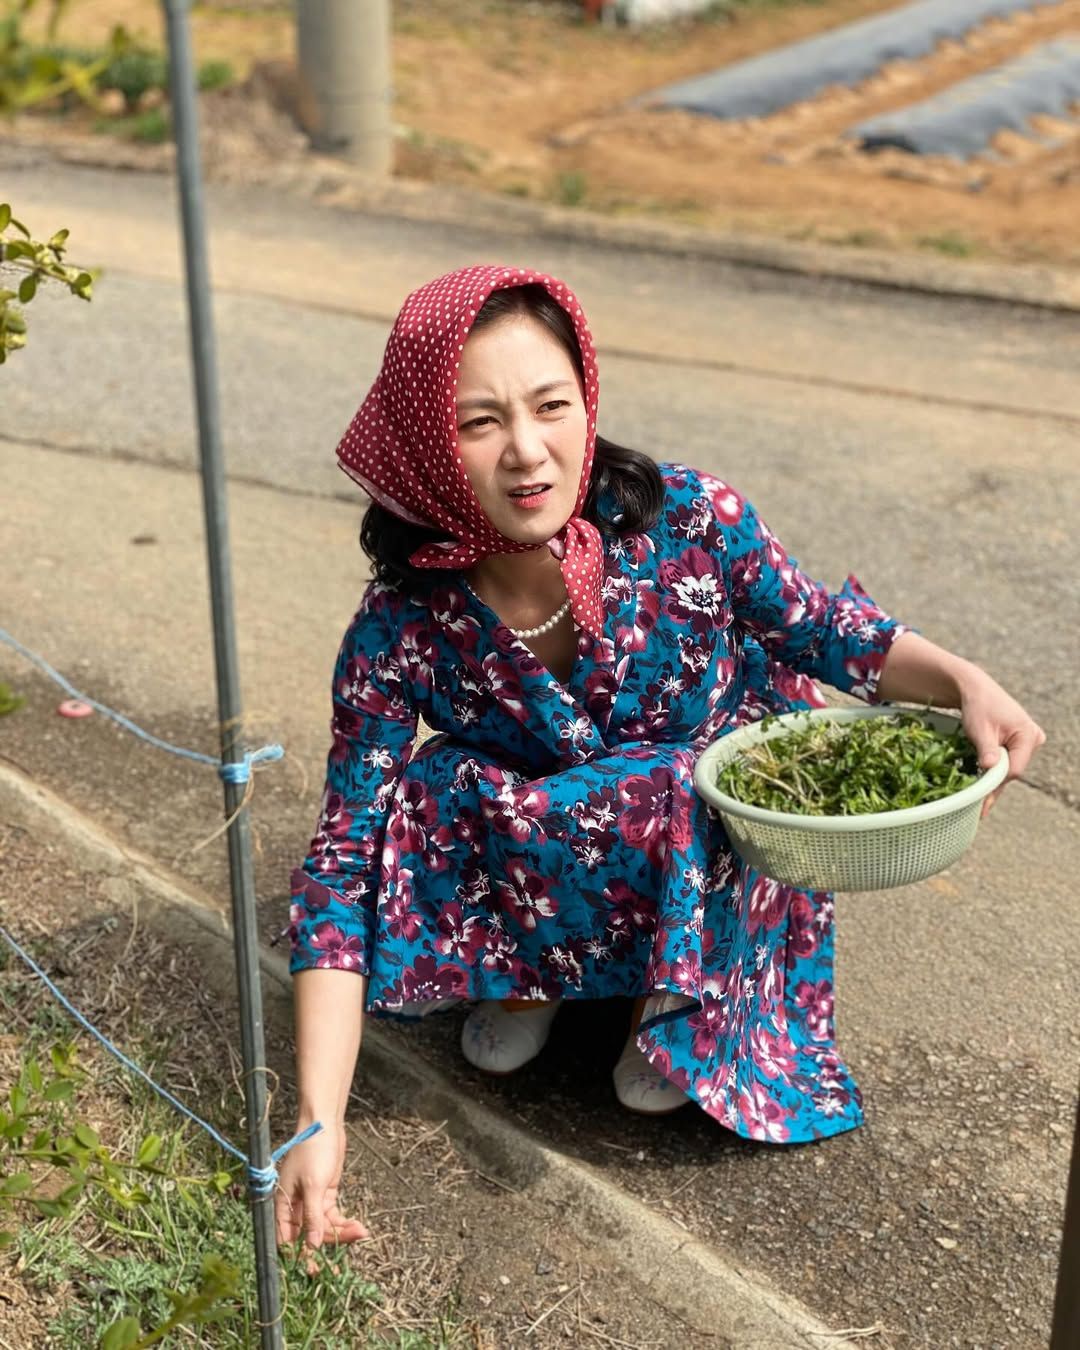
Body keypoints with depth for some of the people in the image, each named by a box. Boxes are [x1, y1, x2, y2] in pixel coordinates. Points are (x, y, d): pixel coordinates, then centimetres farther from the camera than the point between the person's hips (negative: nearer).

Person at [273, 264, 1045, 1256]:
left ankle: (691, 1002, -3)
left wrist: (963, 681, -28)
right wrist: (319, 1124, -34)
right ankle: (525, 973, 5)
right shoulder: (403, 631, -24)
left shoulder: (685, 522, -24)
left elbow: (827, 632, -6)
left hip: (707, 867, 1)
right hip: (519, 874, 0)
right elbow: (347, 871, -25)